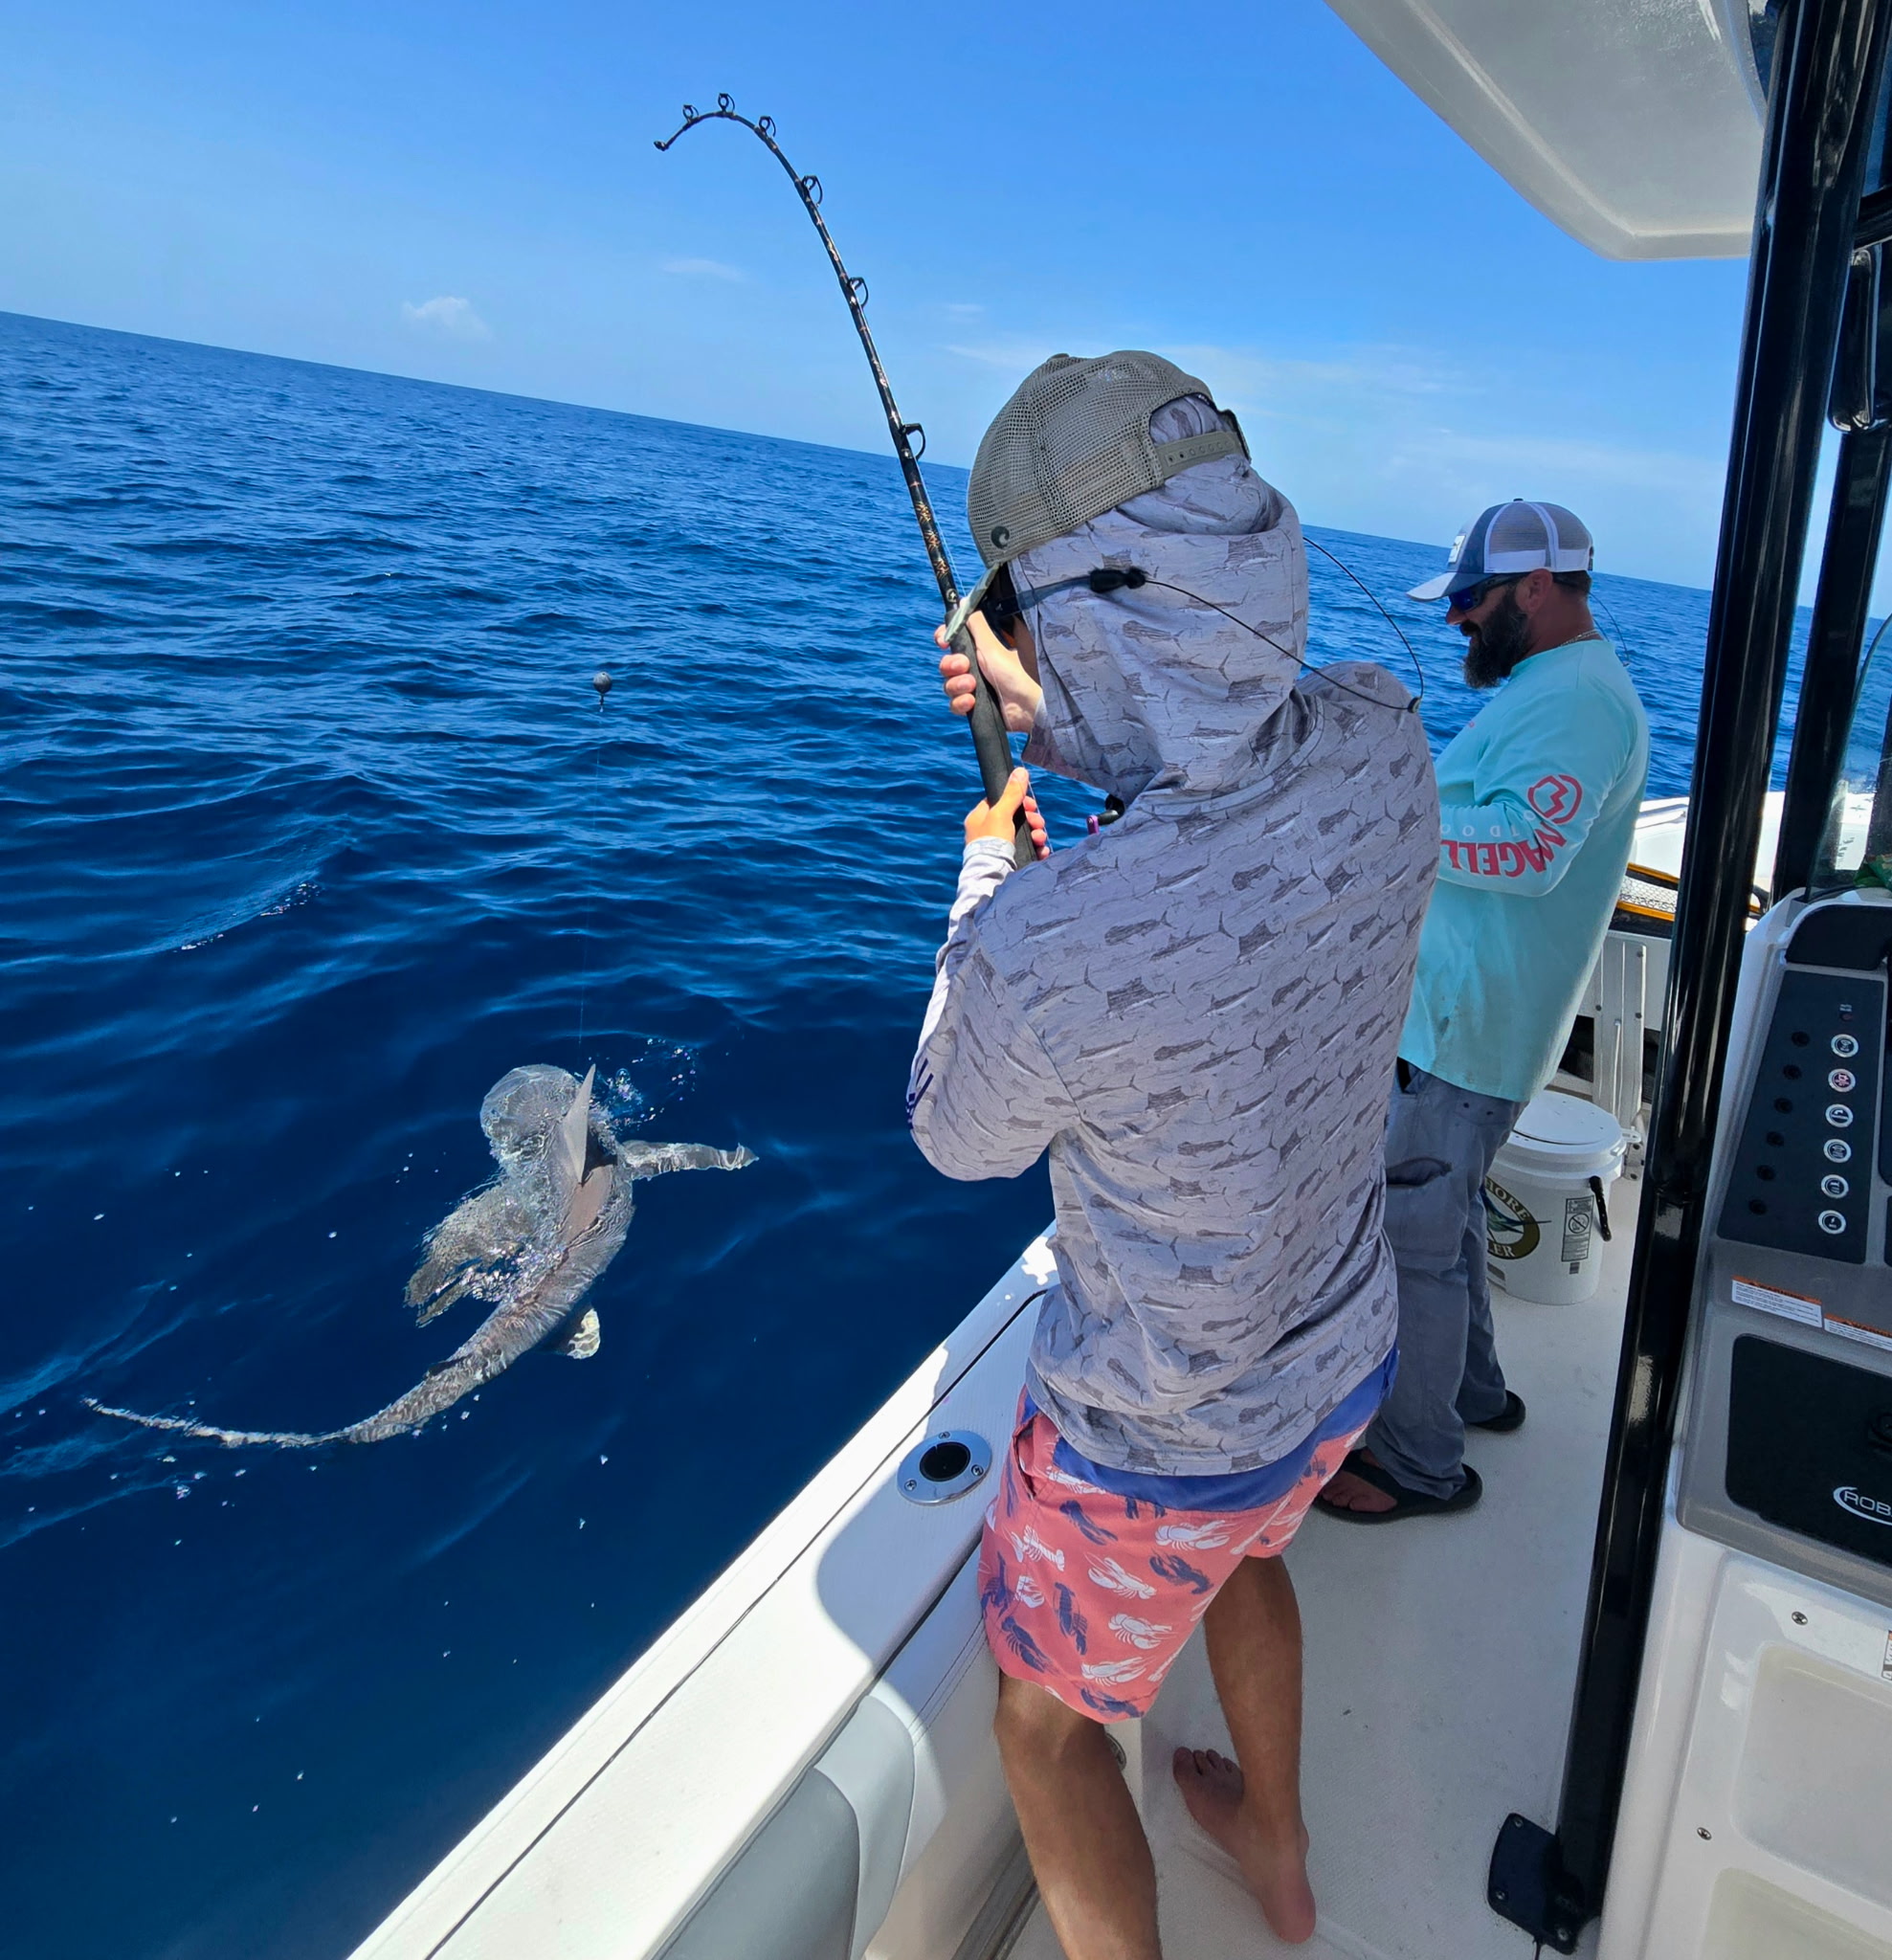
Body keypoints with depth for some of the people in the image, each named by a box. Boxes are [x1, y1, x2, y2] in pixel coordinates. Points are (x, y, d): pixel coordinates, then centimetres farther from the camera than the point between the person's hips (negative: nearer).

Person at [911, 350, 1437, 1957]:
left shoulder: (1047, 946, -40)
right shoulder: (1386, 750, -21)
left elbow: (961, 1141, -15)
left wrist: (986, 886, -3)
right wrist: (1061, 721, 9)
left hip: (1155, 1438, -7)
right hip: (1345, 1358, 7)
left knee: (1049, 1720, 23)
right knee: (1242, 1556, 38)